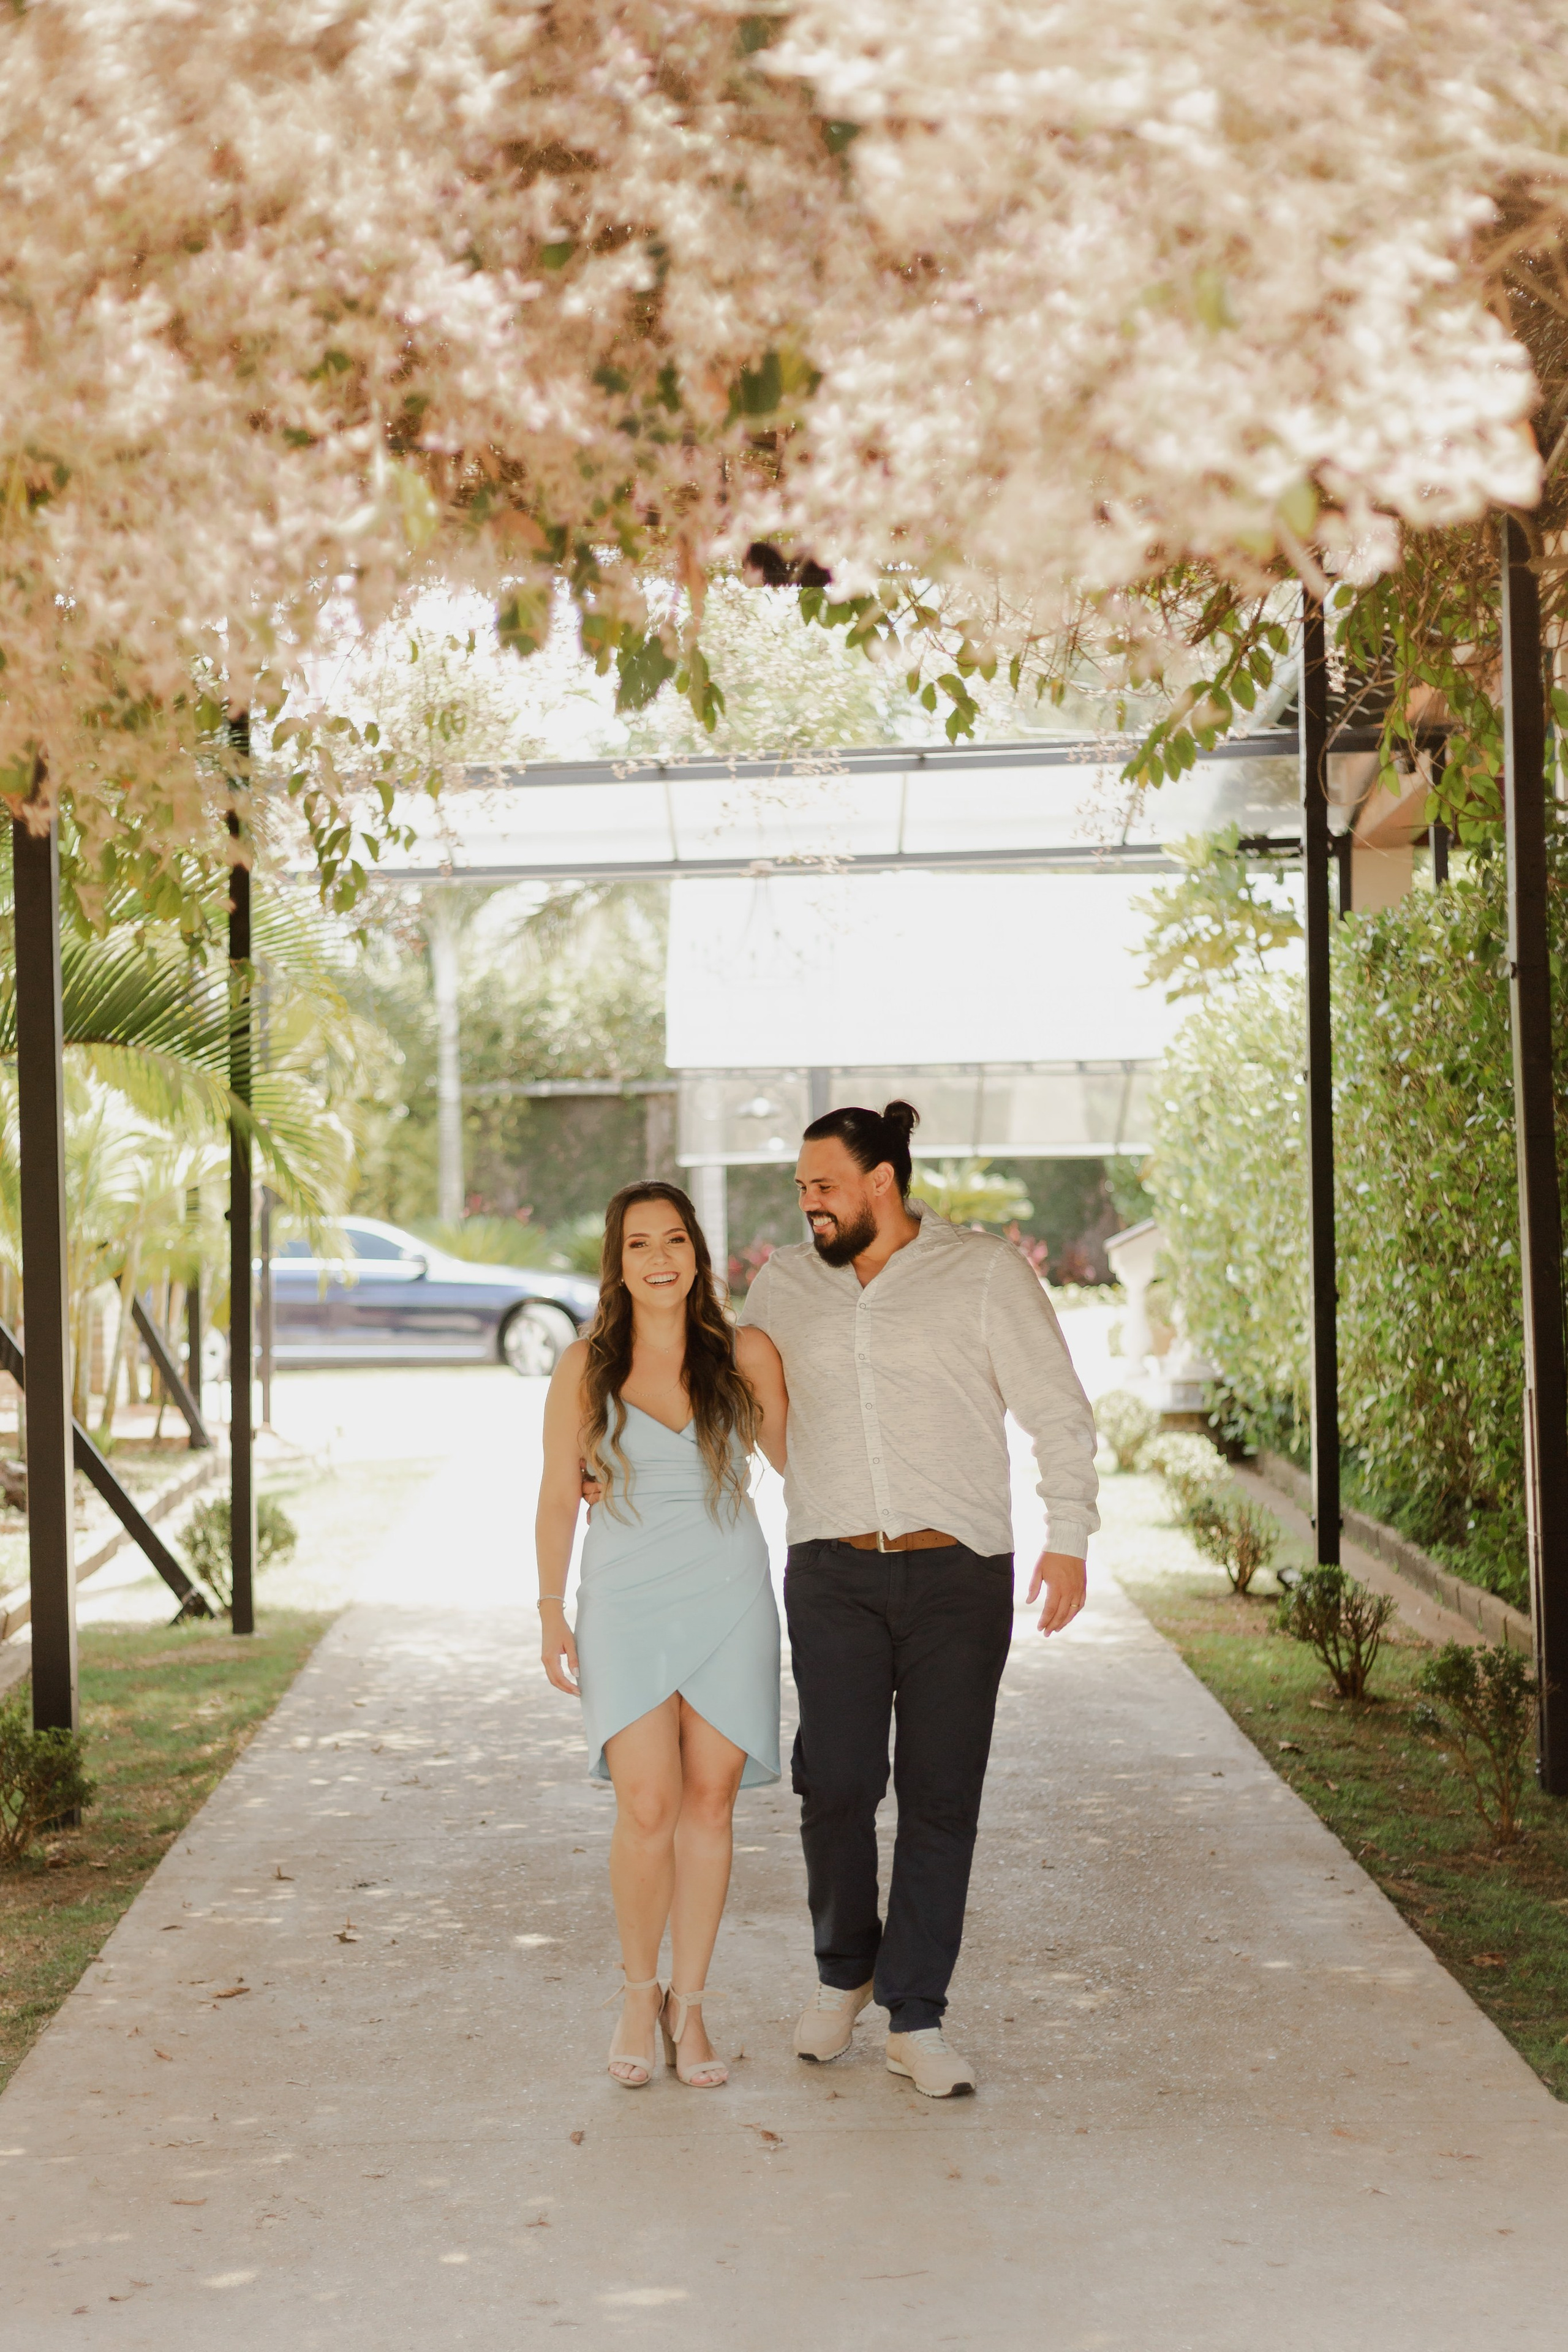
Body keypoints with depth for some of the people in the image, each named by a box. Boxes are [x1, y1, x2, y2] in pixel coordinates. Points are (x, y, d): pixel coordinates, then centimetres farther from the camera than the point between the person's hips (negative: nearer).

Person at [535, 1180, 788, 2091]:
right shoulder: (586, 1369, 2)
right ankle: (639, 1992, 11)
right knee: (648, 1808, -10)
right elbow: (559, 1496, 7)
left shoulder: (746, 1355, 2)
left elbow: (795, 1455, 15)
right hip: (627, 1606, -1)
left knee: (709, 1807, 2)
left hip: (730, 1603, 1)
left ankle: (689, 2006, 16)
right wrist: (552, 1615, 5)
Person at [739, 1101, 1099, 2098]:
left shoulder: (986, 1271, -1)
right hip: (834, 1574, 2)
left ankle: (917, 2019, 9)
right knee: (836, 1786, -2)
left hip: (959, 1574, -2)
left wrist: (1070, 1538, -8)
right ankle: (844, 1976, 23)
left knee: (942, 1799, 0)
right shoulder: (785, 1285, 10)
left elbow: (1059, 1411, -1)